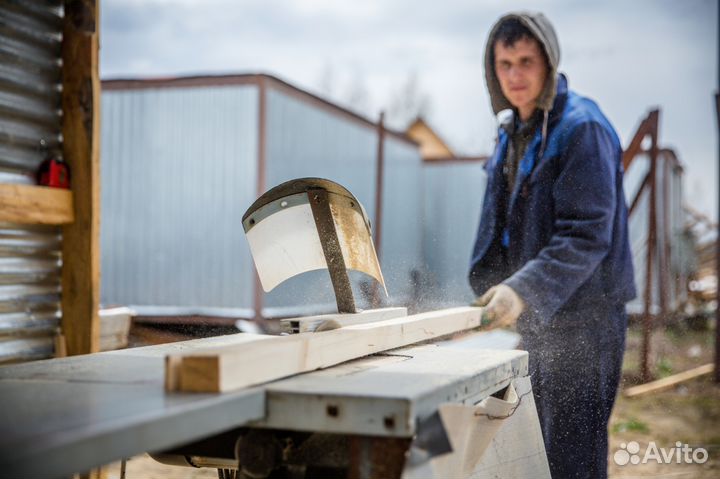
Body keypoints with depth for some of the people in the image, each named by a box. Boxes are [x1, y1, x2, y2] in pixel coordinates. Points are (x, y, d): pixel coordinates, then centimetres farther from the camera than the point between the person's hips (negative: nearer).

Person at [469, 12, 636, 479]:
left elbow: (588, 234, -22)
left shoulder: (582, 128, -13)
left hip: (583, 318, -8)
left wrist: (525, 290, -30)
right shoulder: (512, 133, 13)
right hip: (536, 318, 8)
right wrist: (492, 288, 11)